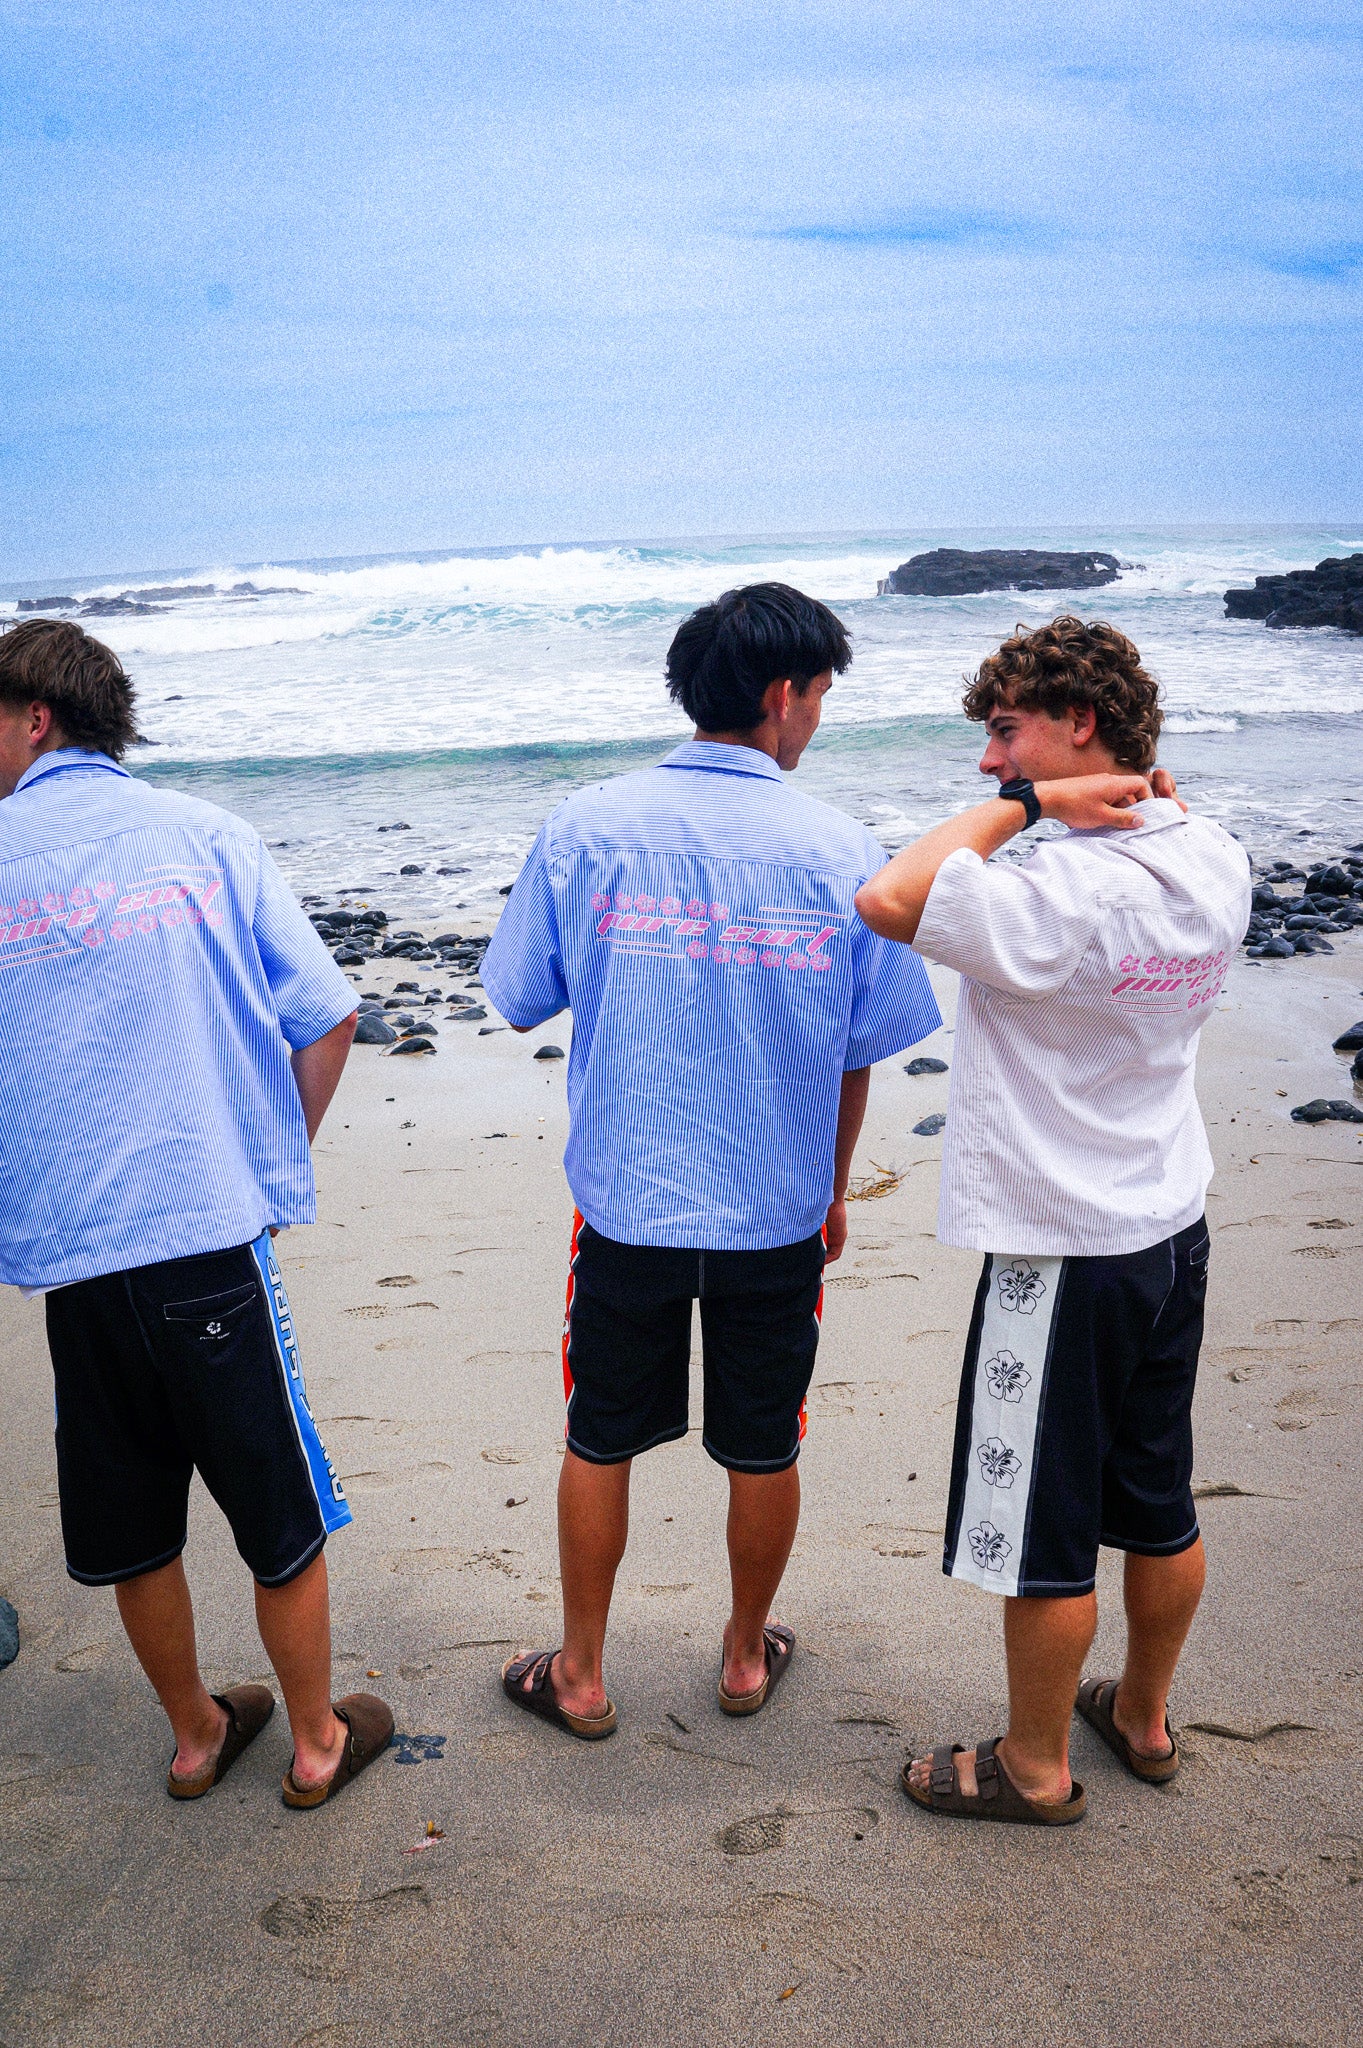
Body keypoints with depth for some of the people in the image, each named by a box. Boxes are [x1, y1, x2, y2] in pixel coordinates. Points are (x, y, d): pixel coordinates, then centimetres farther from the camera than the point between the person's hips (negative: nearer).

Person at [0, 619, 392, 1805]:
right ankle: (317, 1740, 30)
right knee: (283, 1510, 15)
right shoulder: (203, 836, 2)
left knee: (133, 1525, 20)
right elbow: (325, 1018, -2)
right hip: (214, 1233, -1)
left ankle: (195, 1736, 38)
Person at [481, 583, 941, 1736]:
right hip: (777, 1211, 0)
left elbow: (522, 1003, -1)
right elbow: (859, 1054, -1)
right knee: (762, 1452, 18)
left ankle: (581, 1676, 32)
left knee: (600, 1443, 17)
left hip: (628, 1206, 0)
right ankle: (747, 1658, 38)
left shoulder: (588, 829, -9)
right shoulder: (840, 853, -9)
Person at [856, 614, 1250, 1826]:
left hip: (1061, 1250, -8)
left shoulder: (1069, 893, -26)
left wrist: (1028, 804, -24)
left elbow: (890, 900, -35)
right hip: (1172, 1226, 8)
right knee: (1158, 1503, 22)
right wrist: (1149, 791, 7)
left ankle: (1036, 1767, 27)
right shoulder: (1214, 861, 0)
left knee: (1044, 1532, 9)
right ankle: (1145, 1717, 41)